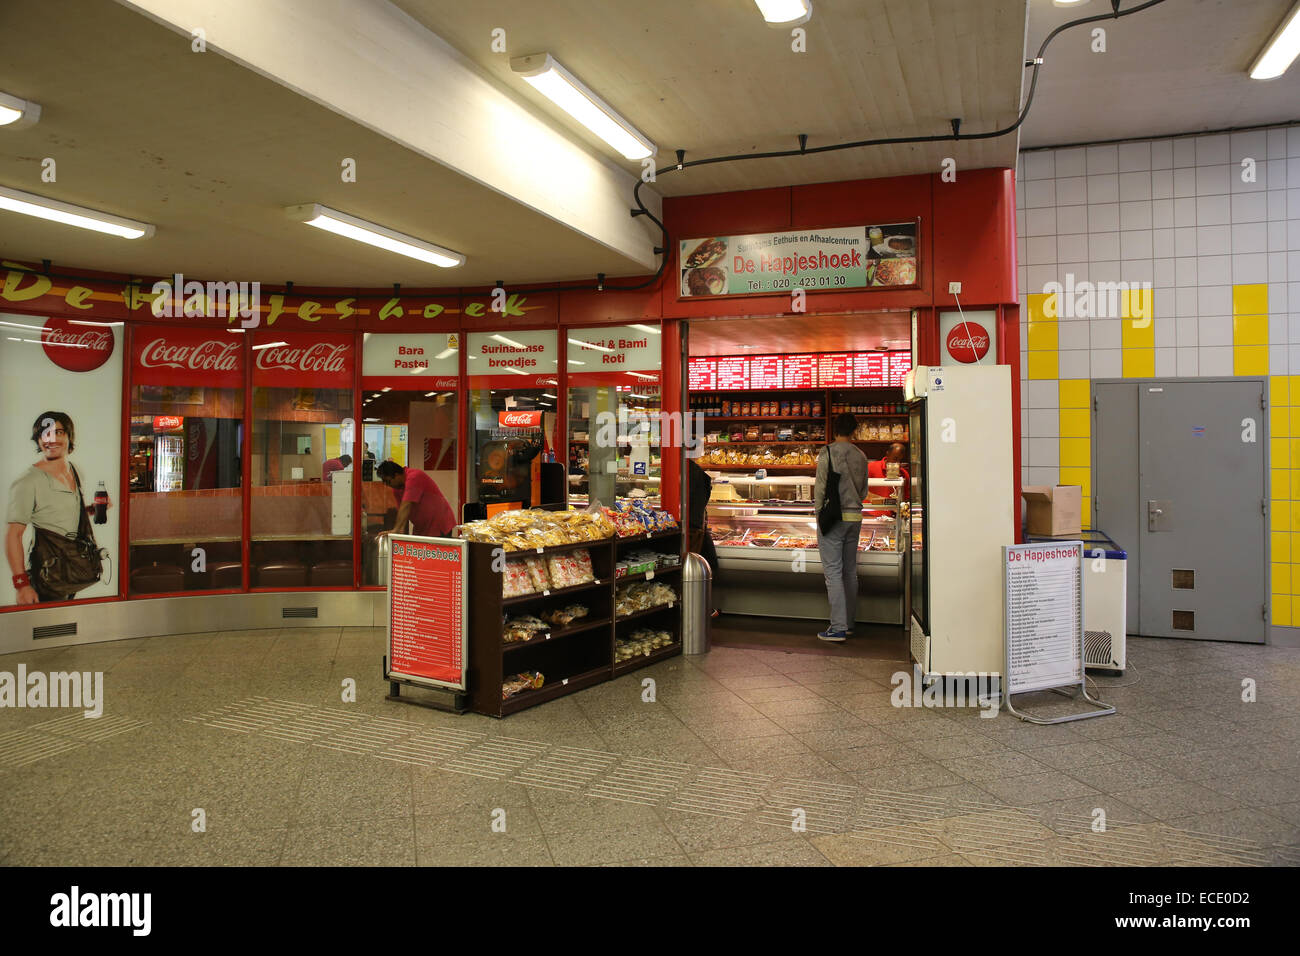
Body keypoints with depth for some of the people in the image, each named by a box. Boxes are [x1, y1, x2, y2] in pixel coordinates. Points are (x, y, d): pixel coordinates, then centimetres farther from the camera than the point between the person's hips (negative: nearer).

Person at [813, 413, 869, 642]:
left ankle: (838, 628, -7)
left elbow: (820, 487, -10)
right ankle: (849, 623, 22)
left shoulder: (828, 452, -9)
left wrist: (819, 512, -1)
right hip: (855, 516, 6)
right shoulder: (860, 455, 7)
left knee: (833, 572, -5)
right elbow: (864, 491, 14)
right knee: (850, 571, 14)